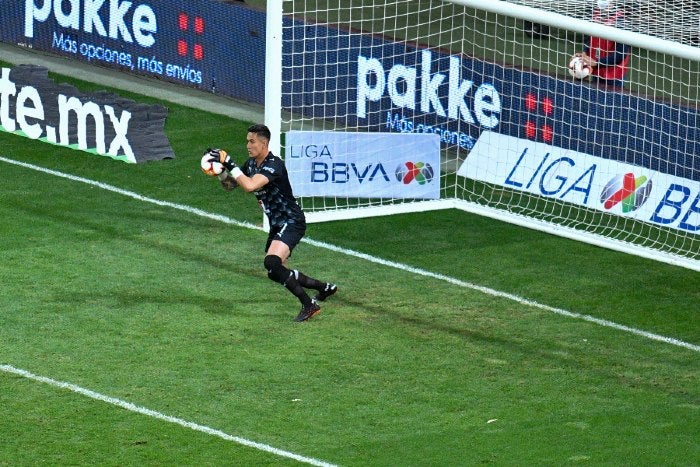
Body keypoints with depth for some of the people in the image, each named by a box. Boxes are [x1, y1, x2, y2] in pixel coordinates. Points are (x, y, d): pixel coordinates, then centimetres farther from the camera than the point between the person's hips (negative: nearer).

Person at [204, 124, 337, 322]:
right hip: (277, 225, 10)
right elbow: (230, 185, 13)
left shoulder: (274, 165, -23)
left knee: (272, 263, -28)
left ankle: (309, 305, -17)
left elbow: (250, 186, -37)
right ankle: (325, 288, 32)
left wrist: (229, 163, -33)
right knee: (276, 273, 12)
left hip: (291, 222, -10)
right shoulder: (251, 164, 6)